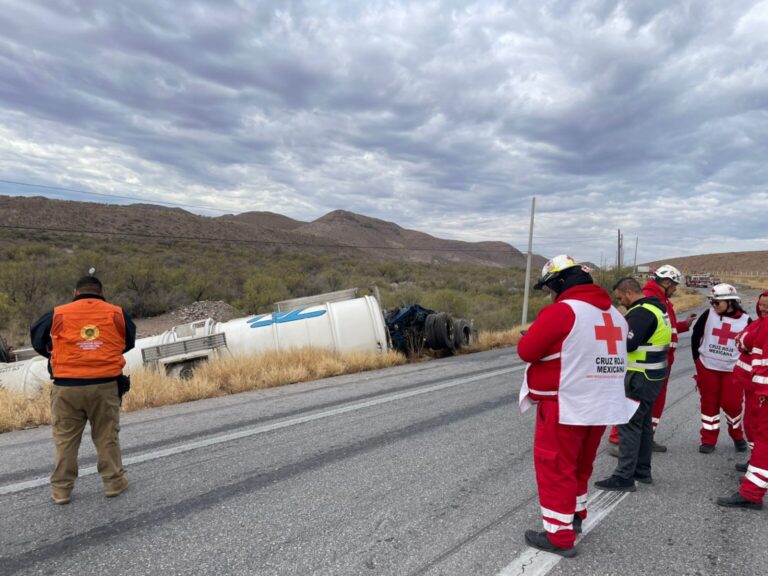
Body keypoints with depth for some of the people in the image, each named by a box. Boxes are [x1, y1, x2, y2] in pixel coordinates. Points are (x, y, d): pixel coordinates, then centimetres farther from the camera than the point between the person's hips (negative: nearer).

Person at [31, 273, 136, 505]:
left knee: (65, 440, 13)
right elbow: (129, 342, 14)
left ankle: (61, 489, 21)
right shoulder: (117, 314, 0)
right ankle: (114, 482, 20)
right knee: (107, 437, 12)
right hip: (105, 385, 0)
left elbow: (38, 340, 14)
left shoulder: (57, 314, 0)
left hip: (67, 388, 0)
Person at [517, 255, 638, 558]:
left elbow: (527, 351, -13)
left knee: (555, 467, 6)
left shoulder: (561, 311, -16)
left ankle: (560, 536, 14)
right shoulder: (615, 314, 8)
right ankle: (575, 515, 41)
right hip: (602, 406, 8)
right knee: (579, 464, 24)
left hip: (565, 406, -8)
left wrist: (536, 336, 7)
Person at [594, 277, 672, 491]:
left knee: (628, 424, -7)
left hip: (640, 378, -11)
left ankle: (624, 477, -3)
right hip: (651, 376, 11)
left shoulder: (641, 313, -19)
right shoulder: (655, 308, 14)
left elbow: (628, 344, -26)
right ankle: (642, 471, 27)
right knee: (643, 423, 17)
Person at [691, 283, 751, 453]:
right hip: (707, 368, 1)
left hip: (733, 371, -1)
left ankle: (737, 436, 29)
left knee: (732, 404, 1)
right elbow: (695, 336, 5)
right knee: (709, 404, 7)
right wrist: (698, 359, 5)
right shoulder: (708, 315, -4)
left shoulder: (745, 320, -5)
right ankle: (708, 440, 19)